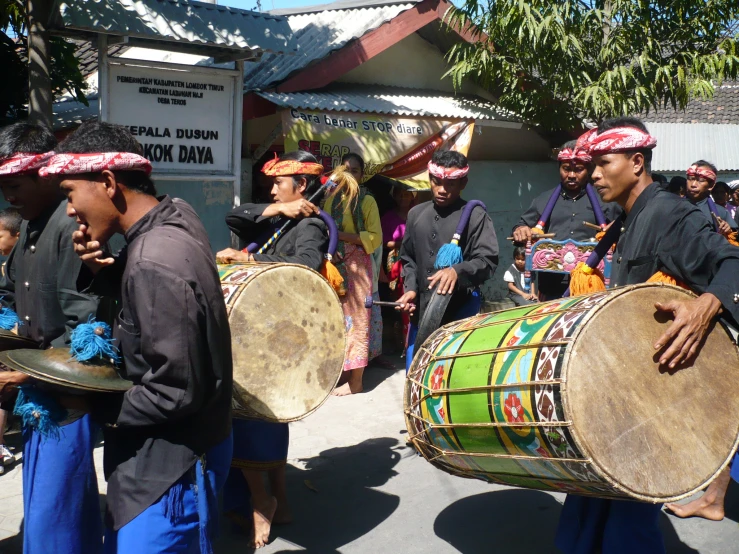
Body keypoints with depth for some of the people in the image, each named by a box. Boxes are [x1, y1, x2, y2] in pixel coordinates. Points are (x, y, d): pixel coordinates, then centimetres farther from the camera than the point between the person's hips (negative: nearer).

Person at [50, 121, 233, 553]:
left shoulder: (154, 260, -29)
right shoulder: (174, 218, 0)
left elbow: (177, 392, -27)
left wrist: (99, 408, -13)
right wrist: (106, 270, -6)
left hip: (172, 461, -9)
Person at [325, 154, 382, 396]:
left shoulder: (367, 201, -2)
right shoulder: (331, 199, 13)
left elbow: (375, 238, -9)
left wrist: (342, 235, -18)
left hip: (356, 266, -5)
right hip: (334, 265, 5)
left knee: (355, 319, -4)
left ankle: (355, 380, 0)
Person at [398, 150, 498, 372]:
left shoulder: (475, 216, -5)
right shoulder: (416, 214, 12)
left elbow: (488, 261, -13)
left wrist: (457, 271, -31)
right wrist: (410, 288, 2)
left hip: (460, 311, -5)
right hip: (422, 309, 6)